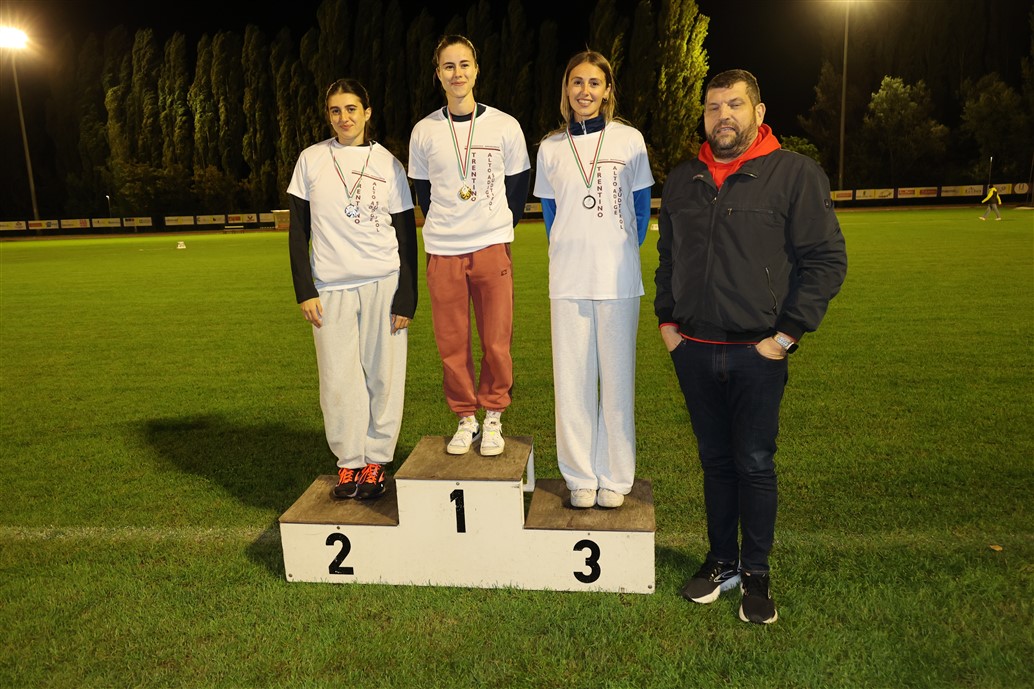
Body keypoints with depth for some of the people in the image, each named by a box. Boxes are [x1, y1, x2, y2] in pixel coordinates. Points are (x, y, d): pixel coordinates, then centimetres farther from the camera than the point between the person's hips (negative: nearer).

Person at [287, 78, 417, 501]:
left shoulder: (388, 164, 4)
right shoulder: (311, 160, 7)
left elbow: (406, 236, 3)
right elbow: (298, 231, 8)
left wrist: (406, 298, -3)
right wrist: (304, 290, 0)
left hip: (383, 284, -1)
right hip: (330, 288, 1)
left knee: (383, 375, 2)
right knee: (338, 379, 1)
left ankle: (376, 461, 15)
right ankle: (349, 462, 15)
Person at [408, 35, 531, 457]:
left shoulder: (505, 126, 3)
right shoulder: (424, 131, 6)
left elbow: (519, 186, 13)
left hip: (492, 248, -1)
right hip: (442, 252, 1)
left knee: (497, 342, -1)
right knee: (451, 344, 4)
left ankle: (493, 416, 18)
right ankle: (465, 418, 19)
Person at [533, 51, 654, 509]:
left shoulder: (629, 140, 4)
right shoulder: (551, 148, 8)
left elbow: (641, 207, 10)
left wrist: (624, 254, 9)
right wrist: (570, 255, 12)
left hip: (618, 279, -1)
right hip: (567, 280, 2)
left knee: (617, 379, 3)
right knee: (572, 381, 4)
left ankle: (614, 478, 16)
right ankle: (580, 478, 17)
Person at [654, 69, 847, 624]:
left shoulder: (795, 173, -3)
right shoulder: (681, 179, 11)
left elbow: (827, 260, -5)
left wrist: (788, 333, -10)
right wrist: (667, 318, 10)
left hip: (758, 353, -3)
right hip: (694, 351, 4)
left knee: (755, 464, 6)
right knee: (715, 461, 14)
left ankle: (756, 573, 23)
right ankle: (721, 561, 29)